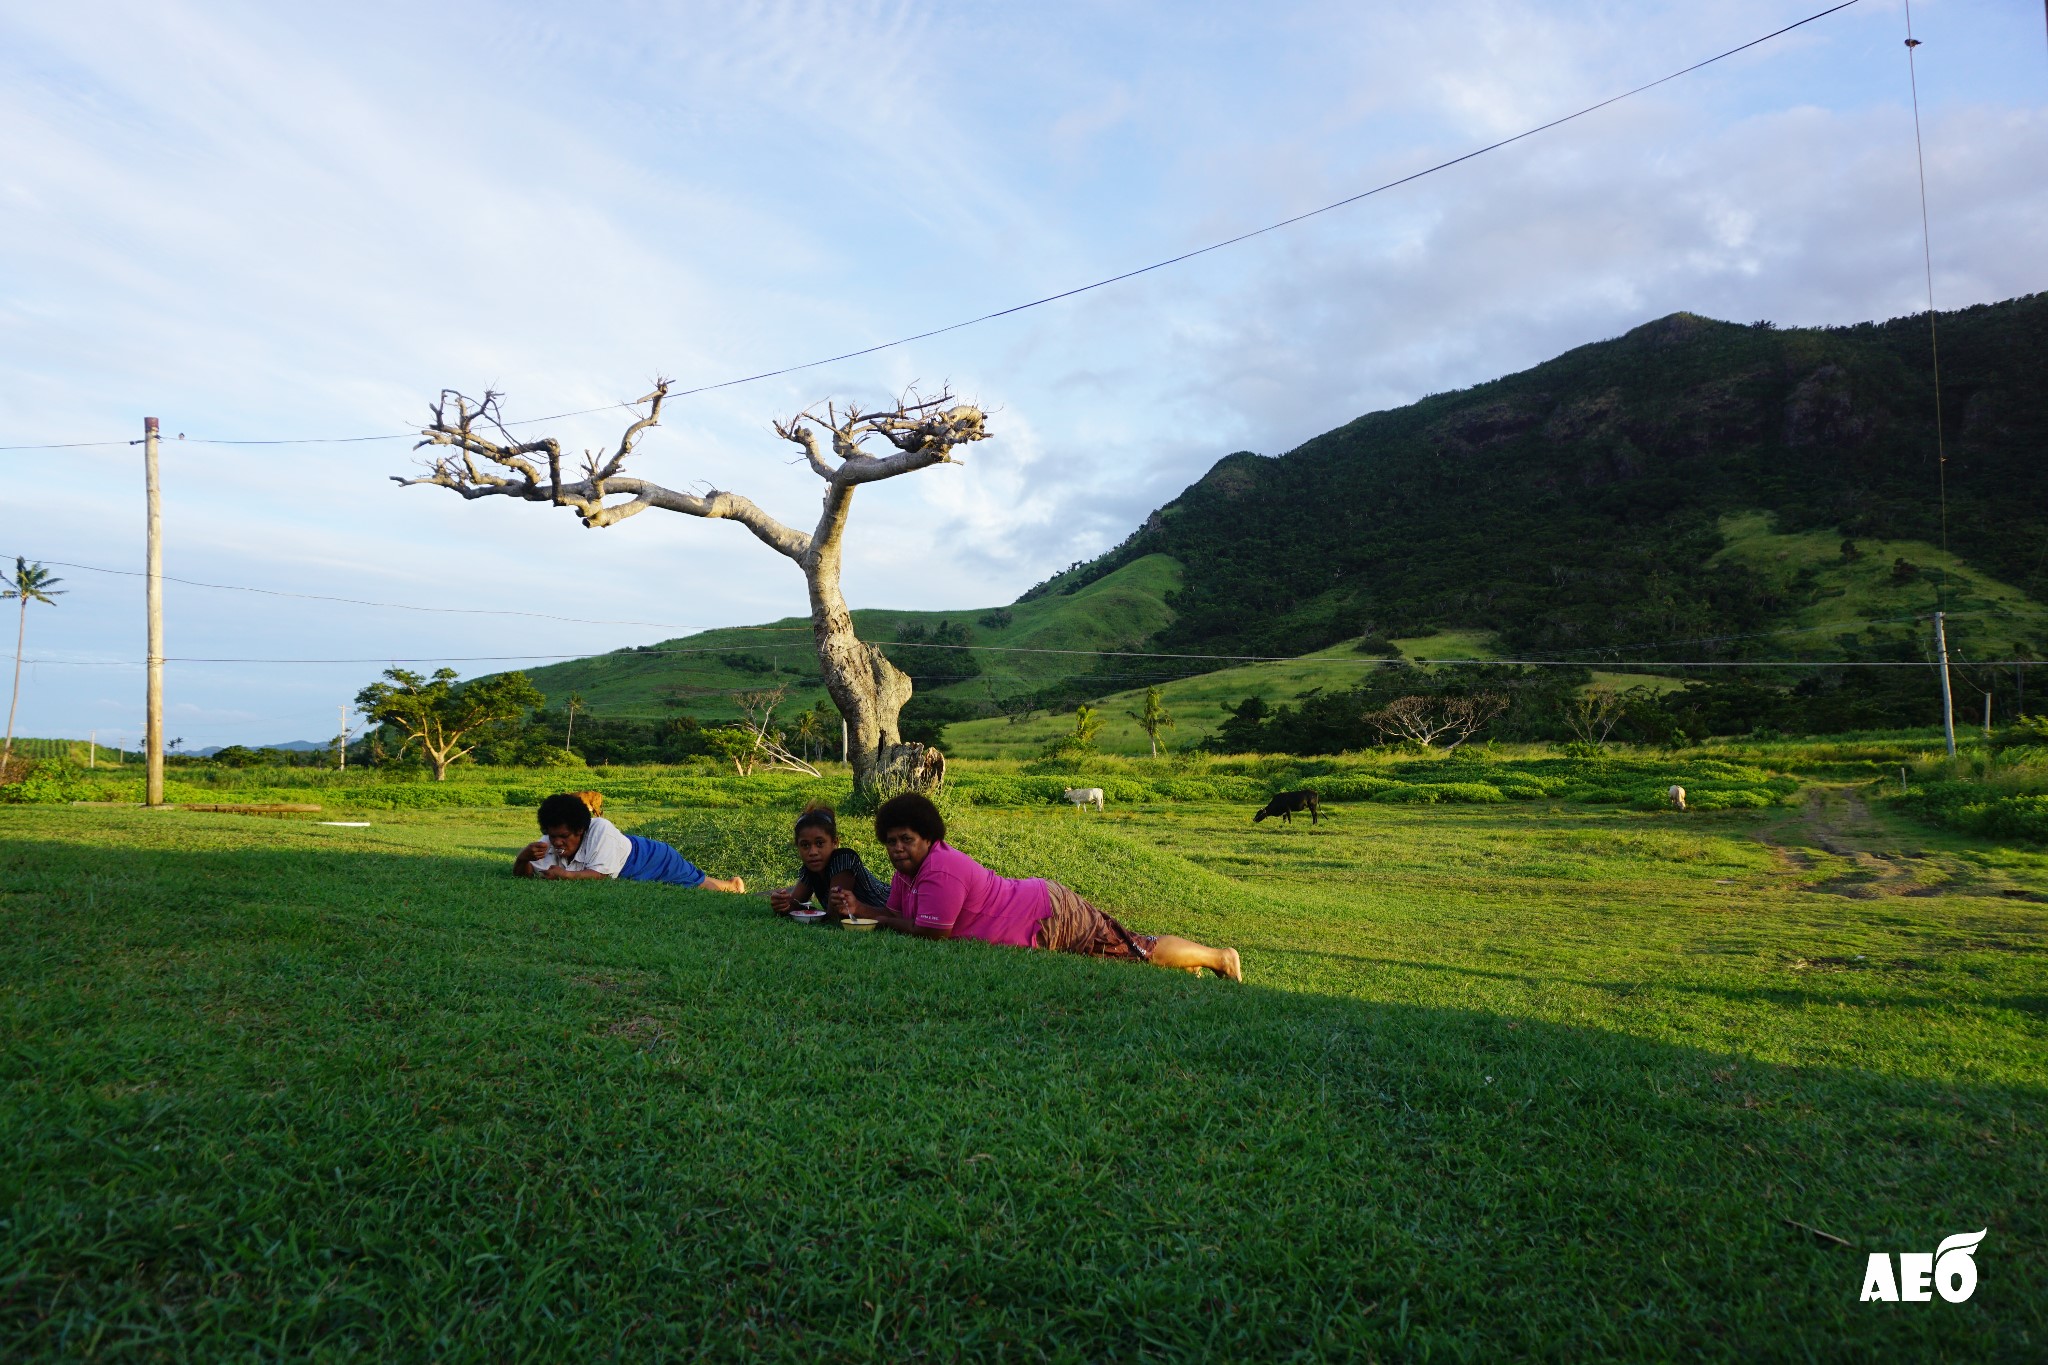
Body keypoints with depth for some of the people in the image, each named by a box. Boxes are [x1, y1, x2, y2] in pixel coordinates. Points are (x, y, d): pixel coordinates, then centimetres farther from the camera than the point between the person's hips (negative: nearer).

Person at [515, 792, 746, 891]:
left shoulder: (601, 830, -42)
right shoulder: (552, 843, -21)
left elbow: (600, 874, -45)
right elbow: (521, 873, -19)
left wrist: (565, 875, -52)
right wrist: (525, 855, -40)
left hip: (659, 860, -6)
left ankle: (732, 884, 52)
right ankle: (730, 883, 57)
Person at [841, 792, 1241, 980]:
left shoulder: (940, 872, -27)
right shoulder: (908, 871, 2)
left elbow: (932, 933, -25)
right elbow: (896, 914, 9)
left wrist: (881, 919, -12)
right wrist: (857, 908, -8)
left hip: (1053, 918, -8)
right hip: (1037, 901, 8)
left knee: (1141, 950, 6)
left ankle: (1220, 957, 24)